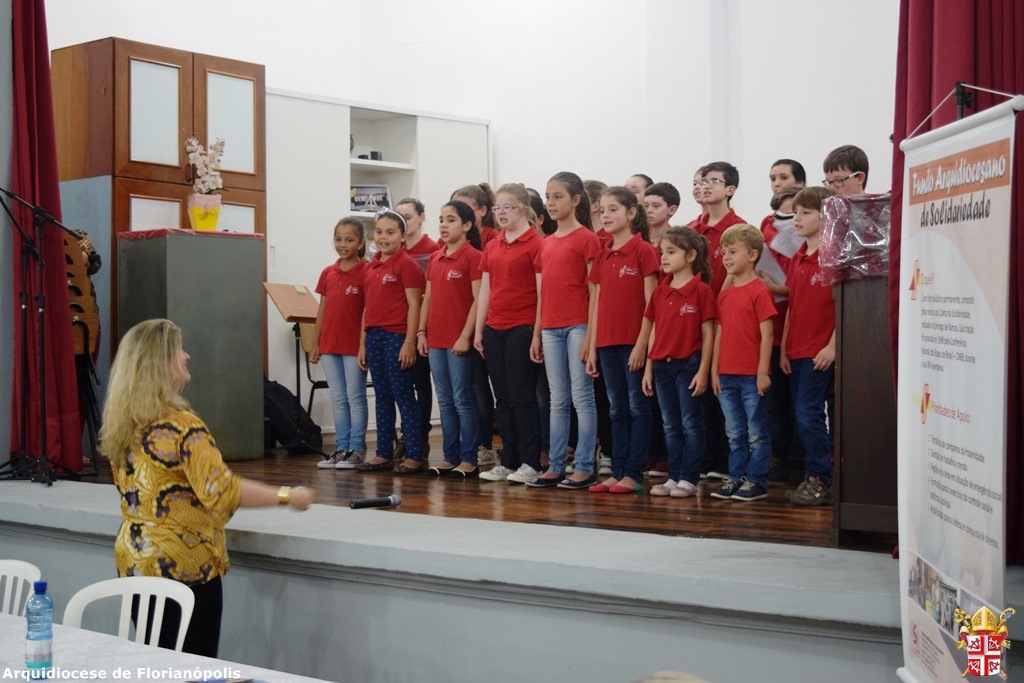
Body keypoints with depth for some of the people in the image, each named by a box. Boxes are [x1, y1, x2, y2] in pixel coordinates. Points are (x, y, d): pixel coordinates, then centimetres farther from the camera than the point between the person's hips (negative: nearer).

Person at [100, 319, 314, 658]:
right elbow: (221, 491, -23)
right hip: (183, 564, -8)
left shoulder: (121, 426, 6)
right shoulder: (182, 426, -19)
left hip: (132, 562, 8)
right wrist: (286, 496, -14)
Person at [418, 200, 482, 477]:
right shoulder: (434, 259, 13)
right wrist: (421, 332, 9)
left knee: (462, 400, -3)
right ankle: (450, 457, 17)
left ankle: (469, 460, 3)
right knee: (445, 401, 10)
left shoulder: (472, 257, -8)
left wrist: (466, 336, -16)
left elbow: (478, 299, -12)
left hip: (459, 340, -7)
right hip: (435, 339, 7)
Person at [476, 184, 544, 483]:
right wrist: (478, 330, 12)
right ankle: (508, 461, 16)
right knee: (503, 398, 9)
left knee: (522, 397, -4)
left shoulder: (535, 243, -7)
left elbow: (542, 292, -10)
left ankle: (530, 462, 4)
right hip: (494, 329, 7)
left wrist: (538, 332, -13)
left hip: (522, 328, -7)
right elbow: (484, 291, 16)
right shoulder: (491, 247, 14)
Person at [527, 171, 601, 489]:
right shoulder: (547, 243, 14)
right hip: (551, 329, 7)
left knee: (582, 398, -2)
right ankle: (556, 466, 15)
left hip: (578, 327, -6)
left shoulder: (587, 239, -5)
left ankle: (584, 468, 3)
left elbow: (593, 291, -9)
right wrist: (536, 334, 14)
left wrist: (590, 335, -13)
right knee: (558, 401, 10)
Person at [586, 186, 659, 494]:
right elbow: (598, 304, 13)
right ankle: (617, 472, 15)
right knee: (618, 409, 11)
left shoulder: (643, 250, -6)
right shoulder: (603, 255, 12)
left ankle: (633, 474, 5)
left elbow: (651, 303, -10)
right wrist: (592, 347, 9)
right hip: (607, 342, 6)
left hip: (634, 342, -6)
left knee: (638, 407, 2)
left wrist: (642, 343, -15)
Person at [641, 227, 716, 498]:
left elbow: (708, 334, -9)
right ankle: (674, 477, 19)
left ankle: (689, 480, 7)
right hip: (662, 365, 6)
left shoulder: (701, 291, -9)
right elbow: (654, 331, 12)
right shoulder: (660, 292, 8)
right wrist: (648, 367, 9)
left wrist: (703, 371, -12)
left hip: (689, 364, -6)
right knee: (670, 427, 12)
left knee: (691, 425, 2)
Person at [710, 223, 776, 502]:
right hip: (727, 375, 7)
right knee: (734, 433, 13)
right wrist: (714, 371, 10)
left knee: (757, 432, 2)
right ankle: (736, 477, 21)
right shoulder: (724, 295, 12)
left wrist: (763, 372, -13)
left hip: (752, 376, -7)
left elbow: (766, 335, -11)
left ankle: (757, 481, 8)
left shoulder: (759, 291, -8)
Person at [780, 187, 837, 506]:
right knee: (802, 415, 10)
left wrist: (832, 346, -17)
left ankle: (821, 480, 0)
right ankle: (816, 478, 18)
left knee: (808, 413, -9)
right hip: (796, 351, 8)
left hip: (821, 351, -8)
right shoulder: (797, 258, 12)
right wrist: (784, 348, 13)